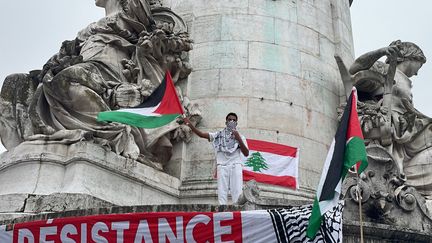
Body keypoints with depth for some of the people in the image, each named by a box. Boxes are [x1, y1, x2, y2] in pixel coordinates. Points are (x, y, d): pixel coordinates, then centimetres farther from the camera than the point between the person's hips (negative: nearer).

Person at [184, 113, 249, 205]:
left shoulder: (240, 137, 17)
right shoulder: (218, 135, 17)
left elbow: (246, 153, 5)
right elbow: (201, 134, 7)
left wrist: (239, 139, -6)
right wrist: (190, 124, -6)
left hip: (235, 166, 0)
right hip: (222, 166, 1)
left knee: (237, 193, -10)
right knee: (222, 192, -7)